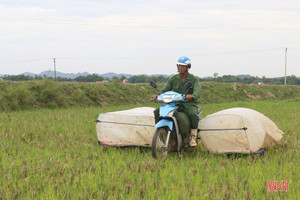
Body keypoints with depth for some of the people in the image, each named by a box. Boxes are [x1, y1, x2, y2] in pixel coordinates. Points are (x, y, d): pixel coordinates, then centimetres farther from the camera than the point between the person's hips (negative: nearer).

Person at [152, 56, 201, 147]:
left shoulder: (194, 79, 1)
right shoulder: (173, 79, 11)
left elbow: (197, 91, -16)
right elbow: (165, 89, 3)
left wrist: (192, 96, -42)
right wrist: (157, 95, -20)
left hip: (189, 104, -4)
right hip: (175, 104, 4)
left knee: (193, 114, -38)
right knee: (157, 111, -15)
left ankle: (193, 137, -24)